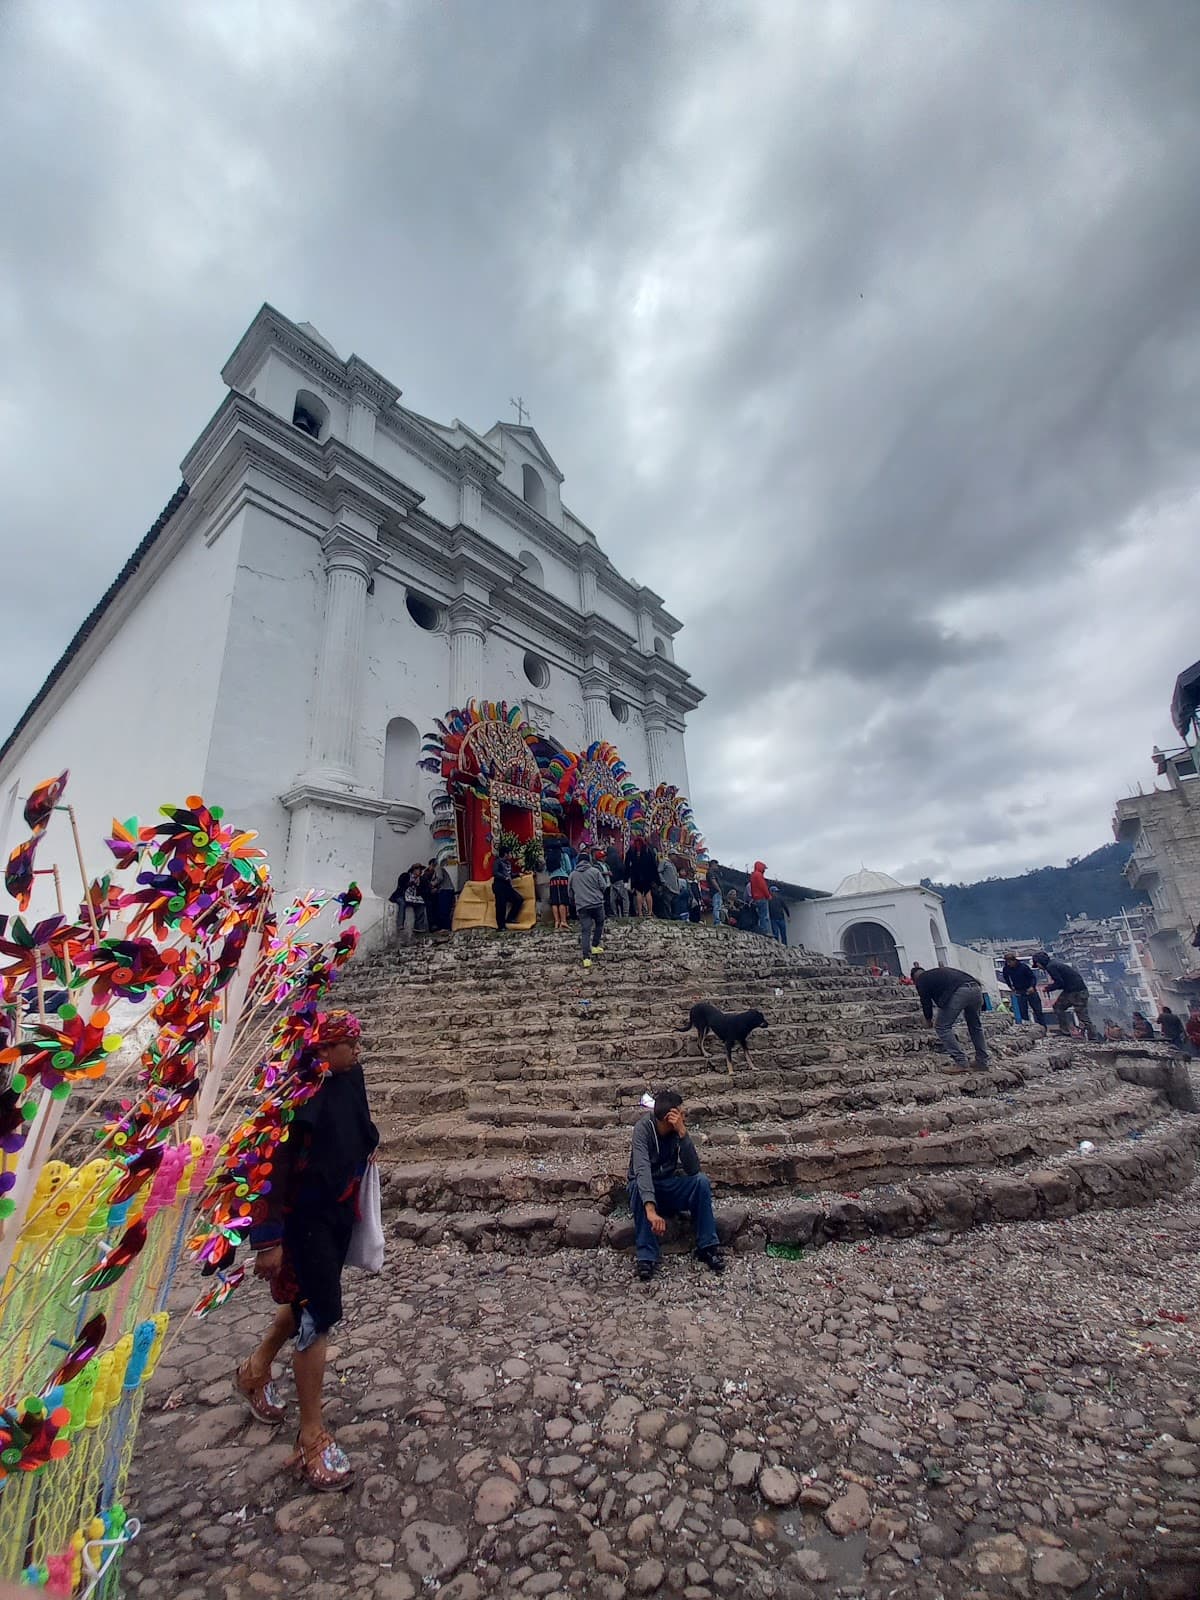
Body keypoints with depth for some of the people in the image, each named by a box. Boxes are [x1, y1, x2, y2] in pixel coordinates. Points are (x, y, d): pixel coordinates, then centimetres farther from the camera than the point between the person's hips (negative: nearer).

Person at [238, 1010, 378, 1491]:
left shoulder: (349, 1076, -7)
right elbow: (269, 1164, -23)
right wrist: (268, 1239, -19)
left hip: (339, 1209, 8)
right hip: (303, 1217, -8)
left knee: (308, 1299, 26)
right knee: (318, 1316, 2)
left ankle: (257, 1370, 53)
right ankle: (312, 1435, 23)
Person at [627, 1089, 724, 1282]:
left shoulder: (679, 1128, -13)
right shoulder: (643, 1127, -27)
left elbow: (693, 1169, -23)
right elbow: (642, 1169, -41)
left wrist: (683, 1133, -35)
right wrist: (651, 1210, -54)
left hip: (670, 1186, 3)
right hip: (645, 1186, -3)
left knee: (701, 1181, -23)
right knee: (639, 1187, -37)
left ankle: (707, 1246, -12)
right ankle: (647, 1256, -27)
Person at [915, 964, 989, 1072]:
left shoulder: (921, 980, 18)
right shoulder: (939, 971, 38)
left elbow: (926, 1001, 17)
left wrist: (929, 1020, 35)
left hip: (959, 992, -7)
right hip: (976, 988, 8)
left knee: (942, 1027, 4)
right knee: (975, 1026, 25)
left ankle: (960, 1063, -1)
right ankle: (982, 1063, 28)